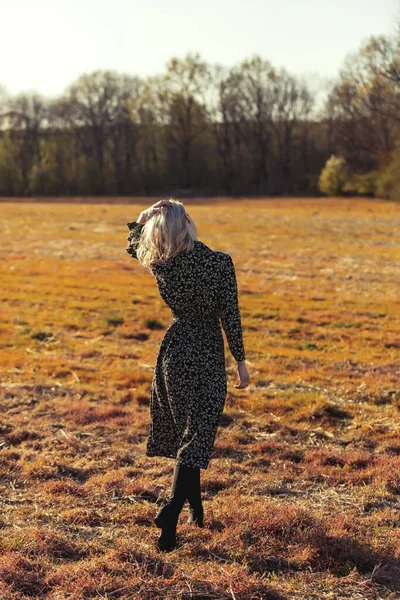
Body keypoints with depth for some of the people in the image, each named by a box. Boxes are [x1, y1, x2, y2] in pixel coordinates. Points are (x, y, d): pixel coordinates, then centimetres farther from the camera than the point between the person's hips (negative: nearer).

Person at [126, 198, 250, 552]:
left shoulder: (160, 264, -9)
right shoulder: (220, 263, -16)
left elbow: (133, 243, 14)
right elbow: (230, 315, -11)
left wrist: (144, 219, 2)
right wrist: (241, 361, -2)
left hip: (175, 350, 3)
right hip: (209, 354, -3)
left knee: (184, 429, 18)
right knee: (197, 435, -1)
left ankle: (196, 509, 29)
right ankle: (172, 510, -16)